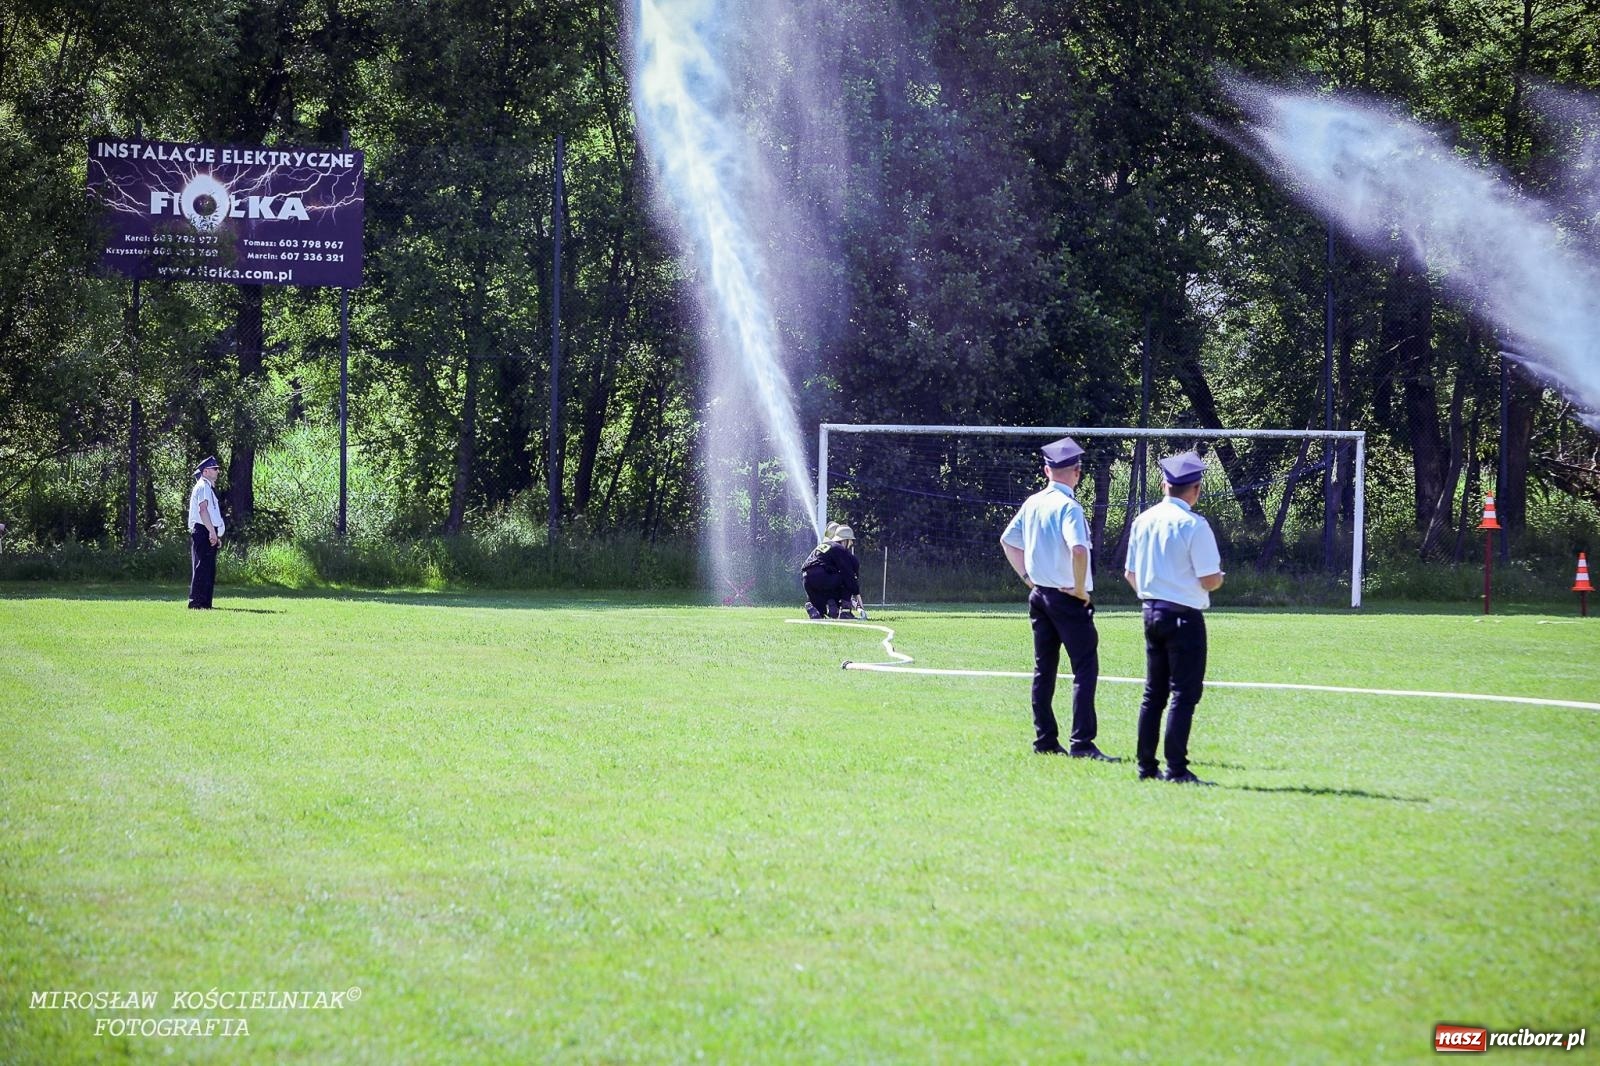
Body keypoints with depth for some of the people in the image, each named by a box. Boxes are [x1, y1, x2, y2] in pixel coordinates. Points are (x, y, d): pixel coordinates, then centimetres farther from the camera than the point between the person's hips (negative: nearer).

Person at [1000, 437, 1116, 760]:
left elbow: (1008, 540, 19)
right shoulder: (1068, 506, -15)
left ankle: (1045, 740, 15)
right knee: (1085, 669, -7)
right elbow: (1078, 549, -29)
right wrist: (1080, 588, -16)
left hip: (1039, 594, 8)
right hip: (1069, 599, -8)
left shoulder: (1032, 503, 9)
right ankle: (1082, 743, -13)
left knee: (1044, 669, 12)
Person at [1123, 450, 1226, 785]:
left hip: (1152, 612, 7)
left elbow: (1130, 574, 11)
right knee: (1184, 694, -4)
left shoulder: (1143, 520, 6)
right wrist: (1219, 577, 6)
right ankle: (1176, 769, -7)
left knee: (1153, 693, 14)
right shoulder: (1193, 525, -14)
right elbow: (1210, 580, -15)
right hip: (1185, 616, -7)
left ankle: (1146, 767, 16)